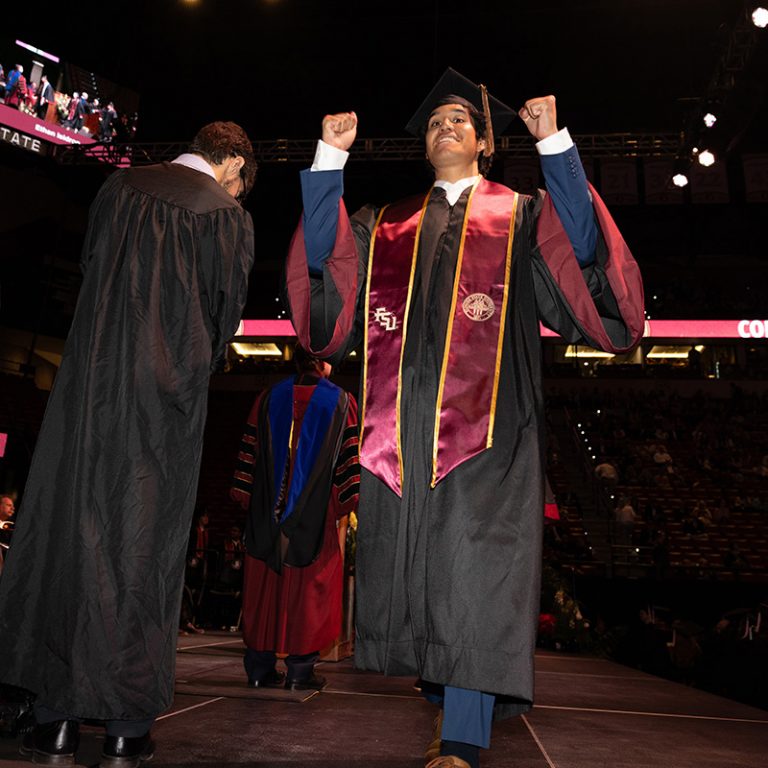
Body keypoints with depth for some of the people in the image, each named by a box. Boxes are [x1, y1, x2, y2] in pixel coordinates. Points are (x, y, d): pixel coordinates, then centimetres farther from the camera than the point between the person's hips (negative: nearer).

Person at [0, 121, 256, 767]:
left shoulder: (119, 188, 11)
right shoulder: (229, 217, 0)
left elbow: (88, 274, 17)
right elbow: (225, 316, 3)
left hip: (90, 386, 3)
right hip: (167, 400, -3)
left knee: (67, 534, 8)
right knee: (143, 550, 3)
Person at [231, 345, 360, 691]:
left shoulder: (268, 399, 8)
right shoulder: (341, 402, 0)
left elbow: (249, 452, 8)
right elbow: (349, 456, -5)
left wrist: (247, 499, 14)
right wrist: (343, 508, -1)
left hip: (267, 514, 3)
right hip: (317, 517, -2)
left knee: (264, 589, 10)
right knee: (309, 590, 5)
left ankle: (259, 667, 15)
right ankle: (300, 669, 7)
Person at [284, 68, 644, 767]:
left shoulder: (521, 213, 17)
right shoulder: (389, 225, 23)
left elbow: (582, 247, -2)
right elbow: (321, 257, 10)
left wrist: (554, 145, -8)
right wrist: (331, 158, 6)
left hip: (485, 414, -3)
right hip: (404, 417, 3)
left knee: (475, 564, -9)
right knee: (413, 559, 4)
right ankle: (453, 700, 22)